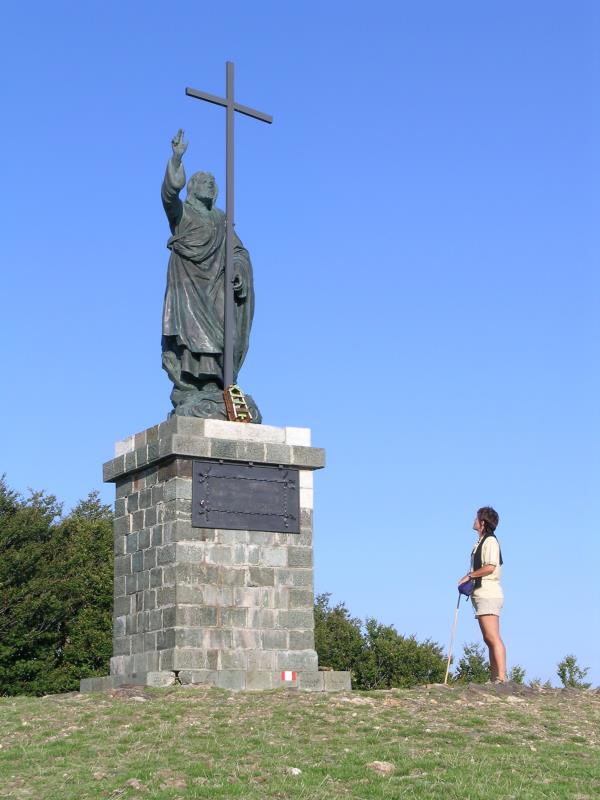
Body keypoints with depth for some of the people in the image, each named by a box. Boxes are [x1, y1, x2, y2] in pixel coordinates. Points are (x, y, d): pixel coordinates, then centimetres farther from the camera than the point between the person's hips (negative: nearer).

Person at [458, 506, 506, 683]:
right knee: (489, 639, 10)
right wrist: (470, 578, 8)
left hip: (488, 595, -11)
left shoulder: (490, 540, -8)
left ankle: (501, 678, -24)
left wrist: (469, 576, -10)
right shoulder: (481, 542, 21)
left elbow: (490, 567, -20)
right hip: (482, 595, 11)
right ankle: (494, 679, 11)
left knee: (493, 638, -18)